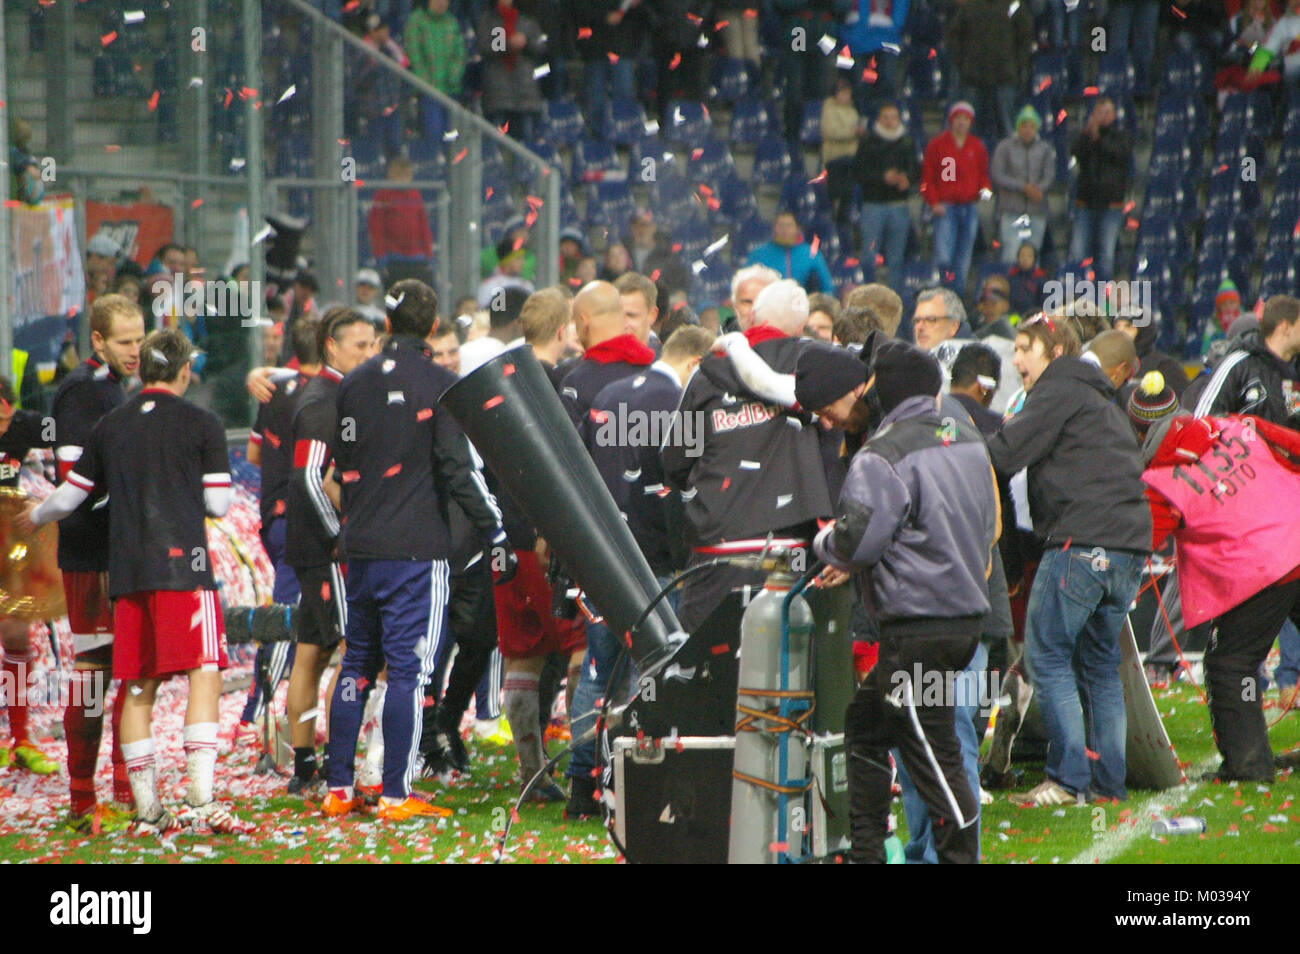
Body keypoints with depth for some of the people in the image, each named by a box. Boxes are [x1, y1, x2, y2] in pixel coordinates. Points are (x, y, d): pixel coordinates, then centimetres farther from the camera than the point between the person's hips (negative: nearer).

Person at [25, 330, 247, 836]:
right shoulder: (201, 424, 0)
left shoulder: (110, 426, 12)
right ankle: (200, 799, -21)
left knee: (137, 688, 8)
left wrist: (37, 515, 39)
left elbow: (69, 496, 18)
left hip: (126, 568, 5)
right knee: (204, 674, -8)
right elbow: (217, 503, 0)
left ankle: (147, 810, 10)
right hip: (182, 563, -5)